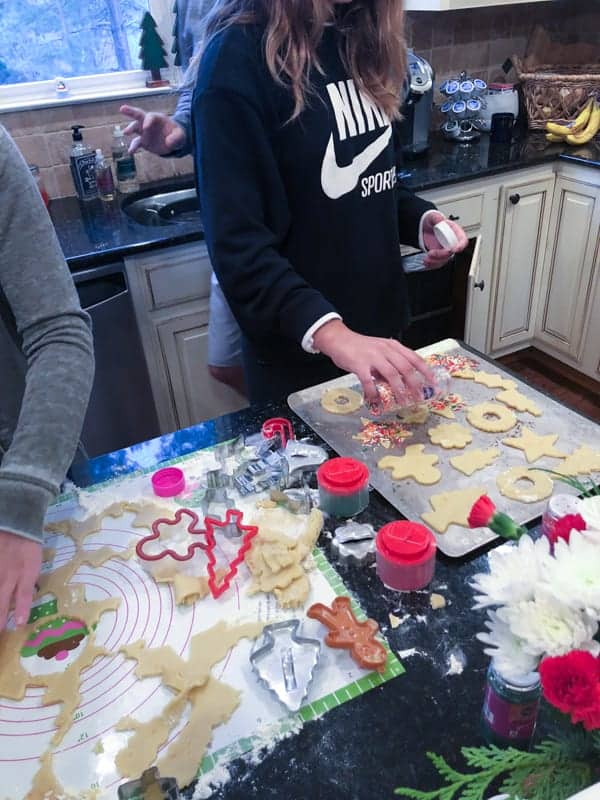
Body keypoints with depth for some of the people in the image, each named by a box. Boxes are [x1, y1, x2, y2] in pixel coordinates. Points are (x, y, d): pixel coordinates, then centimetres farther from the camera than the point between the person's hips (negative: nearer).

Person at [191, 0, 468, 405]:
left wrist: (420, 220, -5)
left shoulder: (361, 38, 4)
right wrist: (328, 331, -35)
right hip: (297, 350, -7)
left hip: (379, 319, 7)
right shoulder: (237, 56, -18)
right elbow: (237, 239, -24)